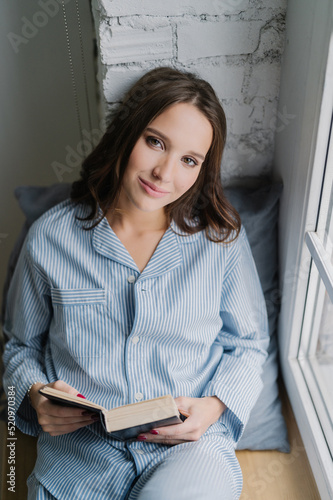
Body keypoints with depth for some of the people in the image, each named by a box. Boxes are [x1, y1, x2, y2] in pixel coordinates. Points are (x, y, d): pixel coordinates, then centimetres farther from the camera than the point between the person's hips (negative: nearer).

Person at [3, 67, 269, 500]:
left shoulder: (222, 240, -4)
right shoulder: (51, 238, -4)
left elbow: (248, 343, 6)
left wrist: (213, 407, -10)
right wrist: (37, 395, -10)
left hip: (190, 446, -1)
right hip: (79, 449, 2)